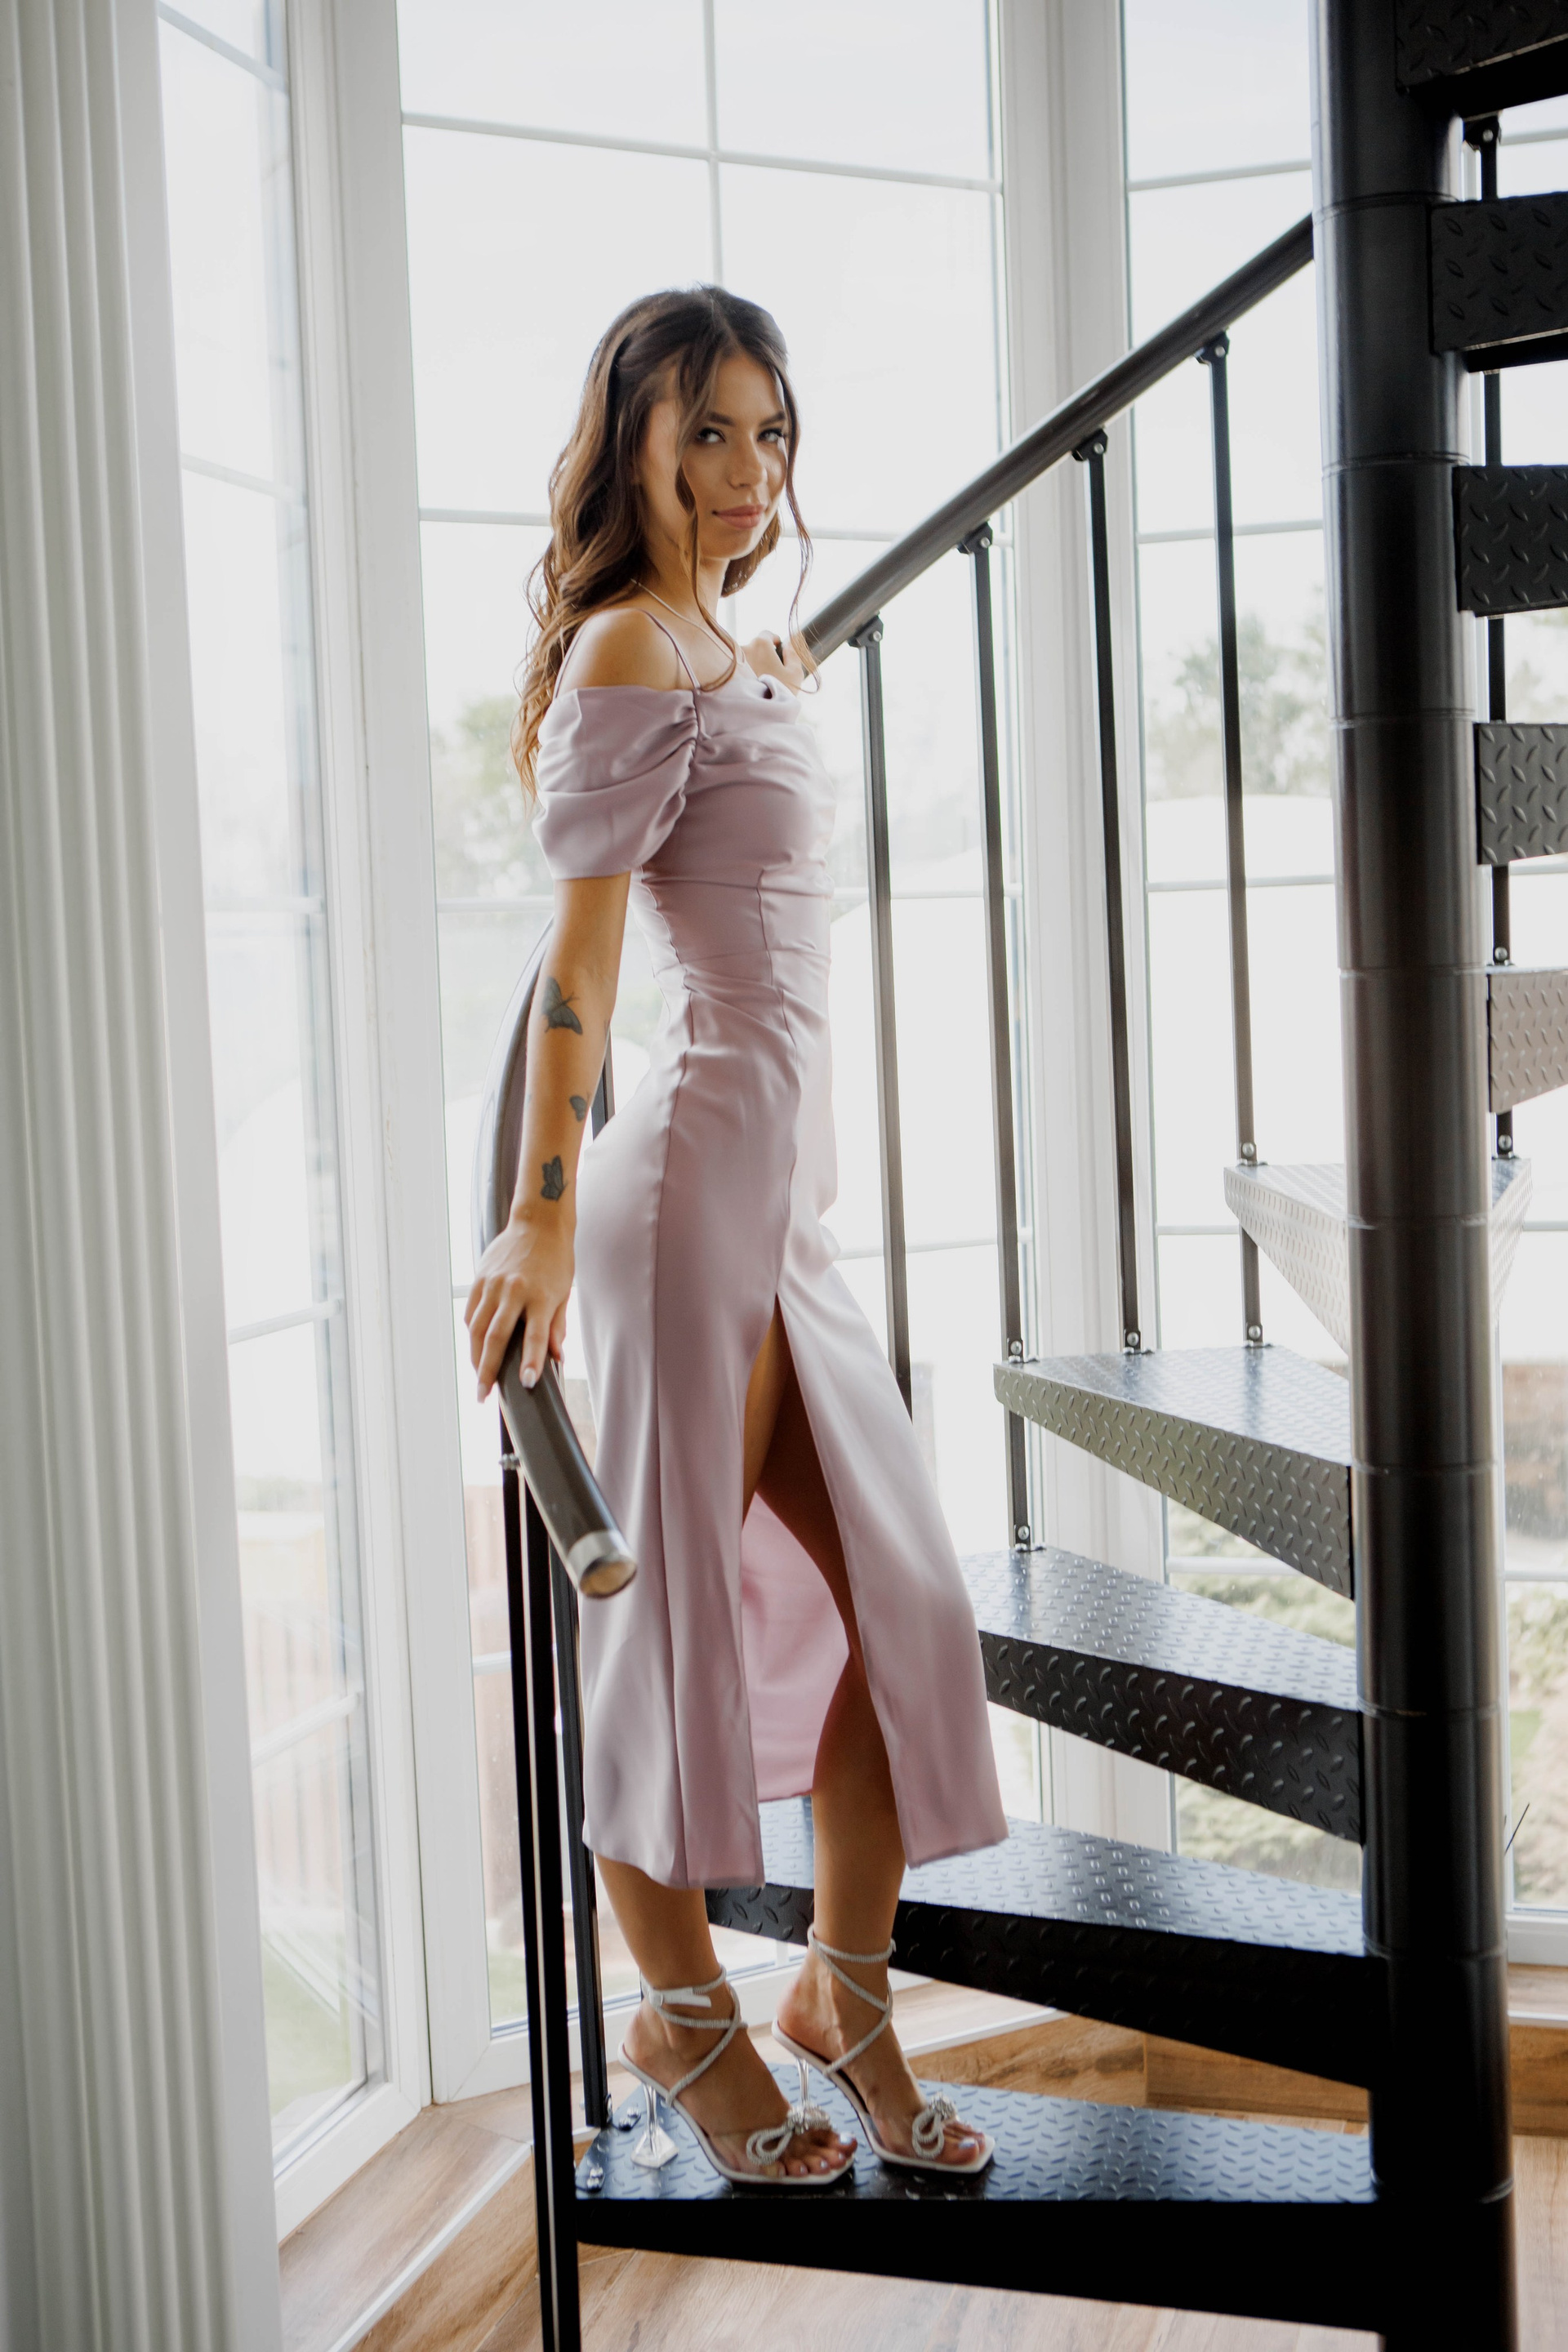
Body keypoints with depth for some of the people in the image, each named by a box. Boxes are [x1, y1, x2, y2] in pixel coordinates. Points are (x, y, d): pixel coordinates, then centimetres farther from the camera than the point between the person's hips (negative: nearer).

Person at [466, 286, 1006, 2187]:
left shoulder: (725, 659, 19)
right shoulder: (632, 648, -9)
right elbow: (580, 942, -17)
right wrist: (543, 1210, -22)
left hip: (781, 1186, 9)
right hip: (696, 1174, -9)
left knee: (893, 1598, 9)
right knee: (683, 1606, 3)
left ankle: (846, 1993, 25)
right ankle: (685, 2015, 21)